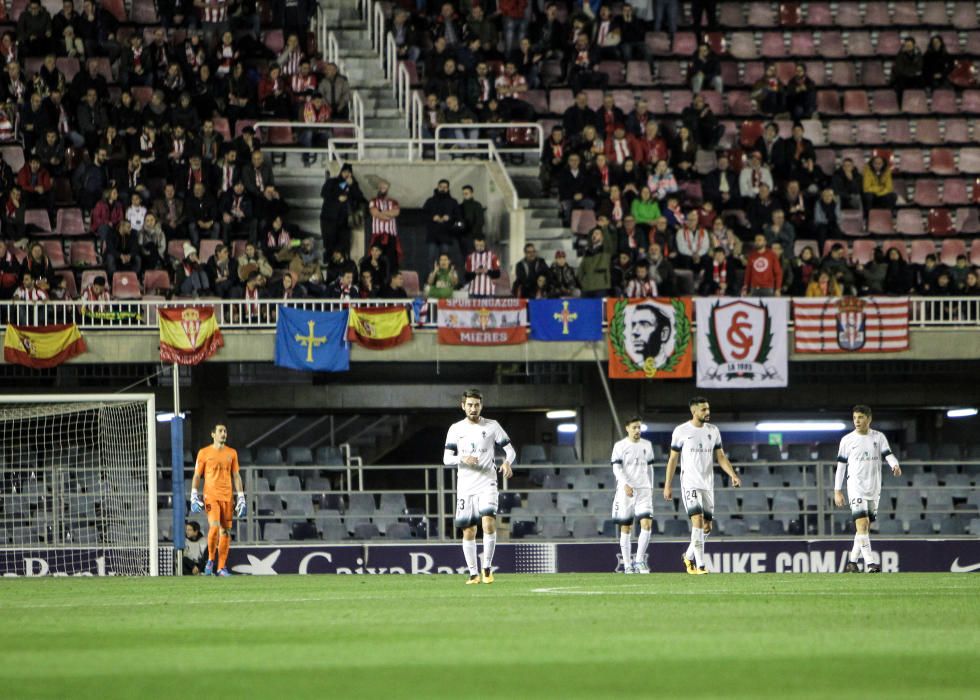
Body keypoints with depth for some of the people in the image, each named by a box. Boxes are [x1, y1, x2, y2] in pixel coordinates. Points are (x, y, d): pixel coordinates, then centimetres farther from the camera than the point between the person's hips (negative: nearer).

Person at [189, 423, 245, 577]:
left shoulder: (232, 453, 12)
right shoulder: (204, 453, 4)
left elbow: (236, 476, 14)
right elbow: (196, 476, 5)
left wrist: (241, 498, 8)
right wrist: (194, 496, -4)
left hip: (227, 497, 3)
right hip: (210, 496, -3)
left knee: (226, 531, 1)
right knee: (214, 527, -19)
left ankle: (222, 567, 7)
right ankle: (210, 560, -1)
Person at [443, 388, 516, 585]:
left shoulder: (492, 426, 4)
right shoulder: (456, 429, 8)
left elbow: (510, 450, 5)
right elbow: (447, 458, 6)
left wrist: (507, 462, -18)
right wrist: (463, 459, -15)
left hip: (487, 483, -2)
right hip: (465, 486, 2)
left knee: (489, 522, -21)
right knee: (468, 532, 2)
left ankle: (487, 567, -8)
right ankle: (473, 573, 12)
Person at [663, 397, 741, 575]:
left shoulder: (713, 431, 8)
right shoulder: (681, 431, -4)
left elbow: (721, 456, 10)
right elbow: (673, 459, 1)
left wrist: (733, 475, -6)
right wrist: (667, 485, -1)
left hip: (708, 484, 5)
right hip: (690, 484, -5)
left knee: (706, 527, 7)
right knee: (698, 520, -18)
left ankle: (688, 556, 30)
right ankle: (700, 565, -18)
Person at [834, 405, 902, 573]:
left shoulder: (879, 438, 7)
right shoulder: (847, 440, 3)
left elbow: (888, 455, -3)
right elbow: (841, 466, 6)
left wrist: (895, 465, -27)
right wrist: (837, 491, 4)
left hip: (874, 489, 3)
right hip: (856, 488, -3)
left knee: (866, 528, 8)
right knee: (862, 525, -16)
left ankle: (852, 562, 19)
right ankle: (869, 563, -22)